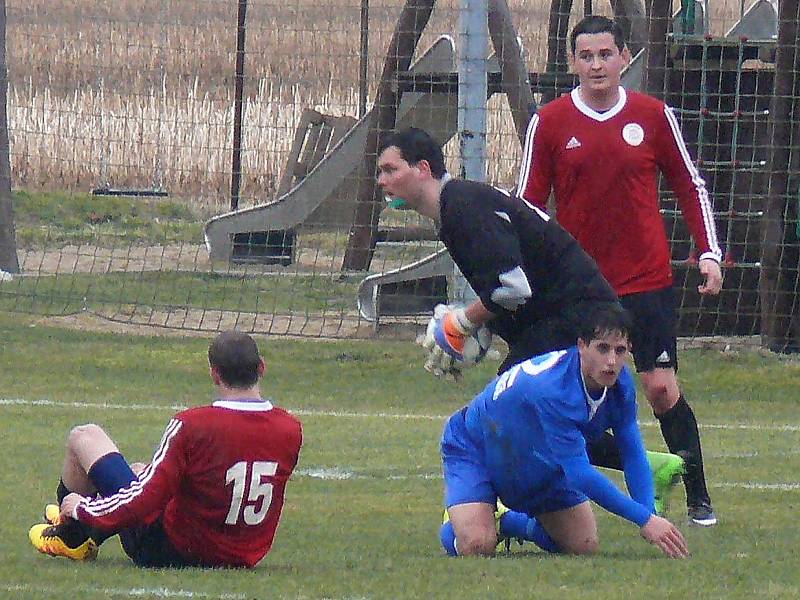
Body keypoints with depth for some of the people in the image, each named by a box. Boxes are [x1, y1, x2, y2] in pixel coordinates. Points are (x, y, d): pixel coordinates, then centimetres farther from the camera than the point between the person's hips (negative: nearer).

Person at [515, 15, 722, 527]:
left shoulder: (654, 116, 1)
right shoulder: (549, 123, 1)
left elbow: (691, 187, 10)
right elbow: (528, 204, 5)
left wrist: (710, 254, 3)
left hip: (647, 280, -1)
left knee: (662, 388, -8)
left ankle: (698, 498, 0)